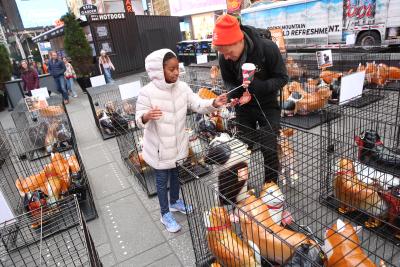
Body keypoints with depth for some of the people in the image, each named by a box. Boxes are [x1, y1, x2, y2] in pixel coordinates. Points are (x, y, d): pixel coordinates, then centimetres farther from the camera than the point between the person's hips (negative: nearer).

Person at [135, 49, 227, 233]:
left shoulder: (182, 87, -7)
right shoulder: (147, 93, -21)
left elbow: (198, 105, -7)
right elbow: (139, 120, -16)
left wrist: (214, 103, -26)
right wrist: (146, 116, -39)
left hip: (179, 144, 5)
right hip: (159, 147, -5)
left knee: (176, 175, 25)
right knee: (162, 180, 14)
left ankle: (175, 202, 52)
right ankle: (165, 214, 35)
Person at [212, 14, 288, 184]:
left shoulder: (267, 48, -25)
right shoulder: (224, 57, -16)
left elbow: (282, 77, -16)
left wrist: (260, 86, -34)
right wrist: (232, 93, -22)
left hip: (267, 105, -2)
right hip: (243, 107, 3)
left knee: (269, 149, -3)